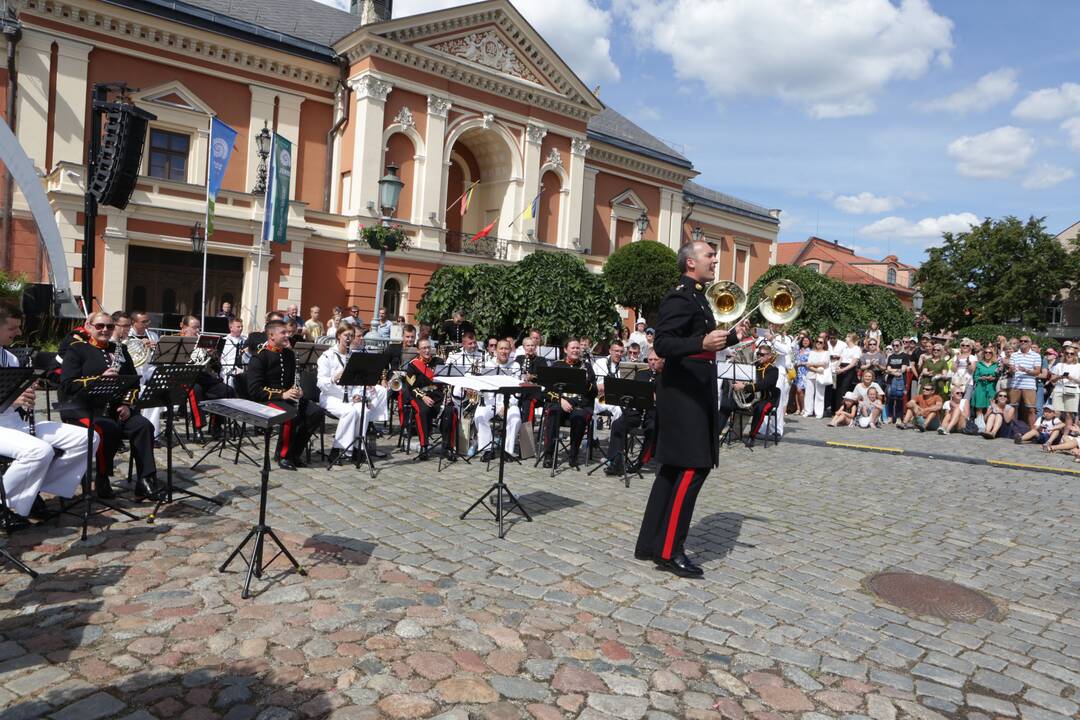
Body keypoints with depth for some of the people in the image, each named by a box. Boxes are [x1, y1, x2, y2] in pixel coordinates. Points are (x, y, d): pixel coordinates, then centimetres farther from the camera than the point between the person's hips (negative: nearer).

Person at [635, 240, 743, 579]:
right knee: (691, 468, -10)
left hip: (695, 394, 10)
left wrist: (732, 337, 39)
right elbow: (663, 344, -24)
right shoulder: (679, 297, -13)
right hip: (684, 395, -10)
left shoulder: (697, 297, 18)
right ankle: (669, 551, -2)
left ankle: (650, 543, 20)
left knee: (674, 469, 12)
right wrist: (702, 342, -38)